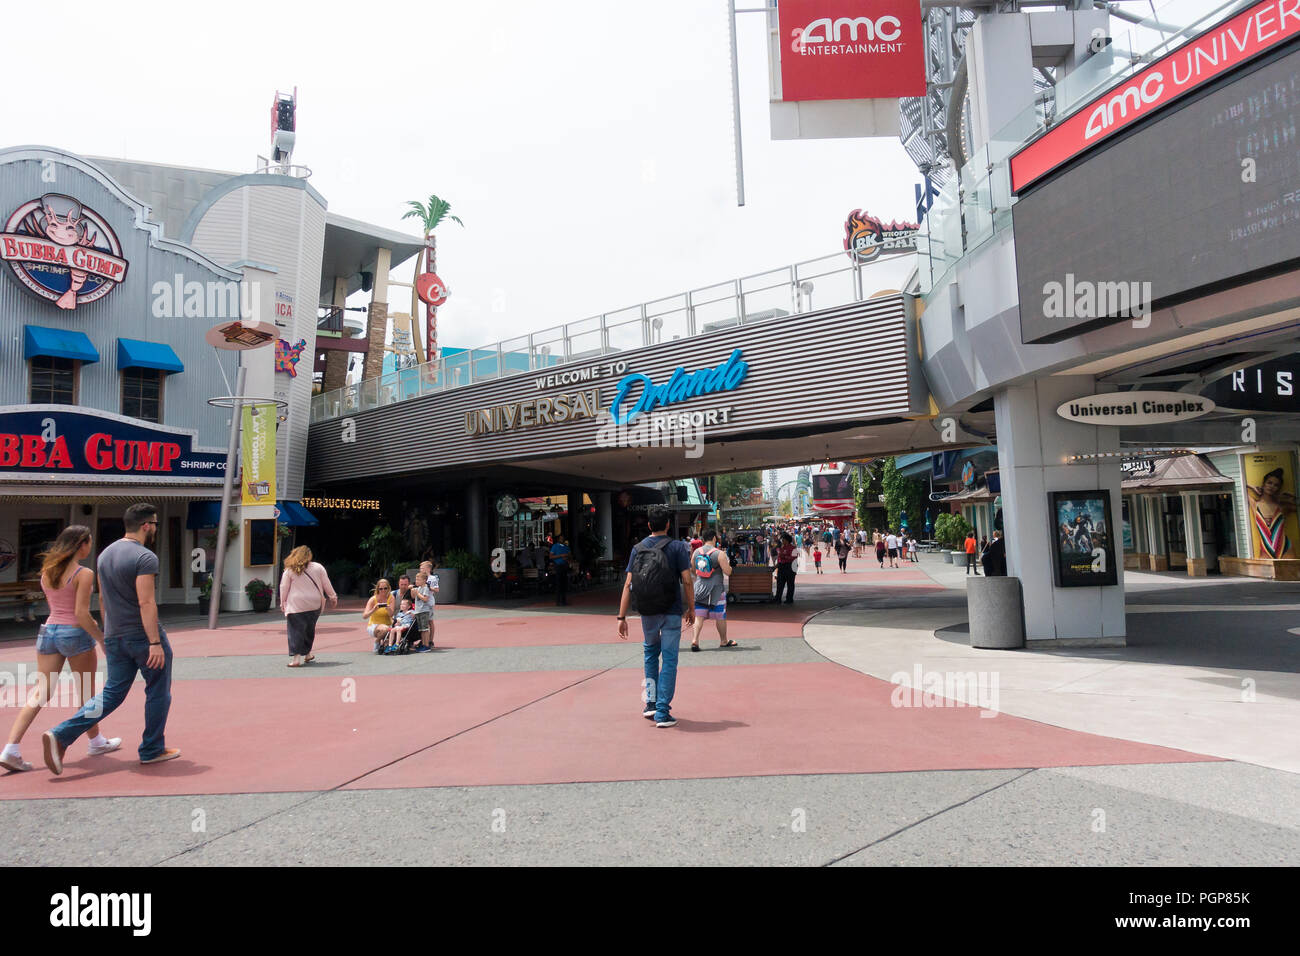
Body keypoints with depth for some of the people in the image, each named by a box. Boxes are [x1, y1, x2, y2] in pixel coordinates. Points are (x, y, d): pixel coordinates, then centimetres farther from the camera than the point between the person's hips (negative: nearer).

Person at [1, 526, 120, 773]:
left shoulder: (46, 571, 7)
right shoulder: (84, 574, -14)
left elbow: (55, 606, 17)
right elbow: (81, 614, -18)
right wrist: (103, 640, -10)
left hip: (49, 631, 6)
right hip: (75, 633, -6)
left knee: (39, 694, 6)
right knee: (85, 694, 11)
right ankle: (96, 742, 26)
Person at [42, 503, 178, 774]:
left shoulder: (106, 554, 10)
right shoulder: (144, 557, -17)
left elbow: (103, 598, 17)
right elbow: (146, 602, -23)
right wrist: (155, 643, -23)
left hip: (115, 638, 8)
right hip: (143, 637, -7)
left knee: (112, 693, 12)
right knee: (158, 693, 8)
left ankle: (61, 736, -2)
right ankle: (152, 750, 16)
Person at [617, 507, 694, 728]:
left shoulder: (638, 549, 3)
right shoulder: (677, 547, -5)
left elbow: (628, 585, -1)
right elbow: (687, 581, -9)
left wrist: (622, 617, 0)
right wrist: (691, 608, 4)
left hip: (647, 612, 3)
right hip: (672, 612, -3)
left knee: (650, 651, 25)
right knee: (669, 660, 3)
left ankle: (651, 701, 19)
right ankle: (662, 713, 2)